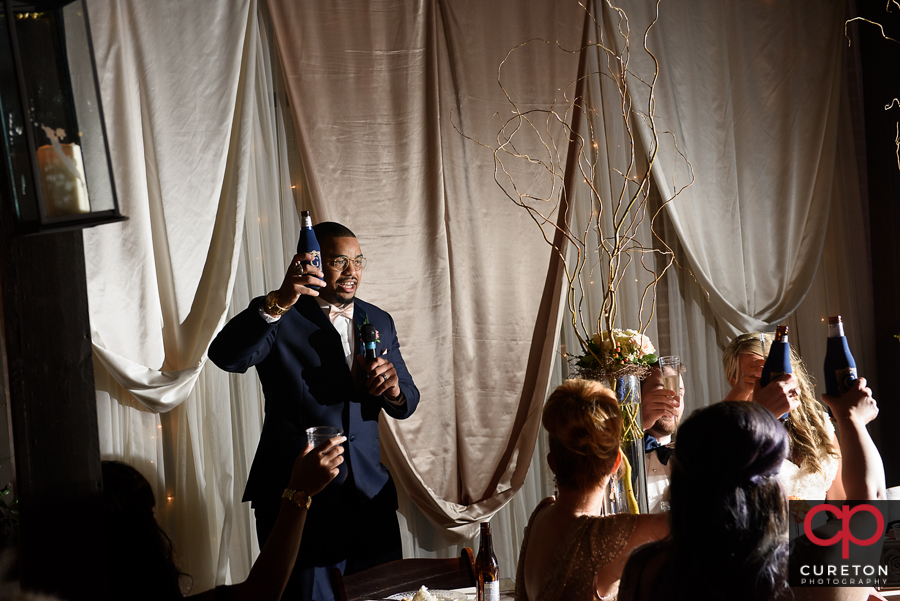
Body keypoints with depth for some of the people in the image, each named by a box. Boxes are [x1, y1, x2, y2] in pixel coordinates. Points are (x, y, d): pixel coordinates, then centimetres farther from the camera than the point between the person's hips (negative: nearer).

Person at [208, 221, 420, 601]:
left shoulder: (378, 322, 14)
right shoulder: (275, 317, -3)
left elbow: (407, 403, 14)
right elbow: (226, 356, -22)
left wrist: (393, 389, -10)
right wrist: (278, 303, -36)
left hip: (370, 498, 5)